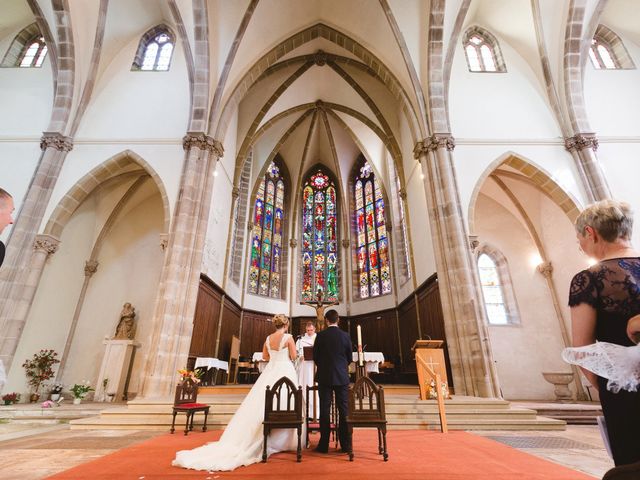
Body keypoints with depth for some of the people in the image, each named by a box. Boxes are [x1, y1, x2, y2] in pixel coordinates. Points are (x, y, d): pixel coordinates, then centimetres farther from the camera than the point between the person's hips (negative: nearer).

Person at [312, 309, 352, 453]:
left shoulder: (320, 336, -7)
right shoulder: (345, 336, -3)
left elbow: (315, 356, 0)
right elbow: (350, 358, 4)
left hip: (324, 376, -1)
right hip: (342, 377, 1)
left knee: (324, 410, 6)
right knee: (344, 410, 8)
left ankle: (323, 445, 12)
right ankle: (345, 445, 14)